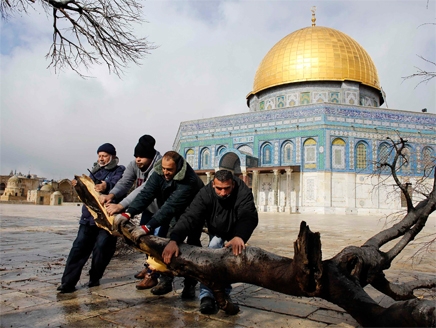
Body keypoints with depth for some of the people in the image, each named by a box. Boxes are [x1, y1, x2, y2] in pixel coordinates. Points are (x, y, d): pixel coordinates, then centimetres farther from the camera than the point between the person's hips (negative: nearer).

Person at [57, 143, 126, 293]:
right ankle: (68, 282, 0)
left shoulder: (120, 171, 1)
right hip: (89, 216, 5)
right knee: (79, 246, -2)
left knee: (102, 247, -6)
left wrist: (107, 186, -42)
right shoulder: (95, 171, 20)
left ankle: (95, 278, 15)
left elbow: (117, 185, -20)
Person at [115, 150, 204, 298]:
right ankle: (165, 280, 8)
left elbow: (171, 206, -44)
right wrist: (127, 213, -42)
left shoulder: (189, 180, -38)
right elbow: (146, 193, -28)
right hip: (173, 215, 5)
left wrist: (147, 227, -49)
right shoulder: (159, 173, -20)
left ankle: (190, 285, 10)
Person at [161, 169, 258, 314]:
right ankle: (206, 295, -19)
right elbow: (189, 217, -43)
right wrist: (174, 240, -59)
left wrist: (239, 237, -72)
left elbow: (249, 217, -51)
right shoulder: (205, 193, -34)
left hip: (236, 233, 0)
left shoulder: (243, 192, -37)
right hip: (216, 232, 0)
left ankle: (224, 293, 9)